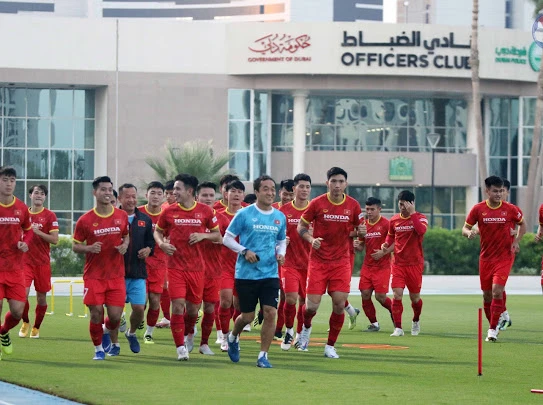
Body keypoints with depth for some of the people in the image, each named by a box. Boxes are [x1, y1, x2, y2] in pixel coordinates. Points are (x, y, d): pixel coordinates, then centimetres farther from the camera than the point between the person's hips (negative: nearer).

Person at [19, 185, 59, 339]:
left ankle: (36, 327, 23)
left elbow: (55, 240, -8)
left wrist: (38, 232, -20)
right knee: (23, 293, -14)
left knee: (41, 297, 5)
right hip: (25, 261, 1)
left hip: (43, 262, -1)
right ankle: (25, 322, 9)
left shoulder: (49, 216, -2)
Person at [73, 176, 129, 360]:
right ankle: (98, 348, 16)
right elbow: (75, 246, 2)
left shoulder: (122, 216, 3)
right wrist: (89, 248, -18)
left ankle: (108, 332, 32)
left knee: (115, 316, -3)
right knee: (96, 314, -5)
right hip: (93, 275, -2)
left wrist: (125, 245, -4)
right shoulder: (85, 220, -4)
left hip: (116, 275, 2)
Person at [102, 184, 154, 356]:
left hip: (138, 272, 3)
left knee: (139, 308, -3)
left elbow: (151, 241, 17)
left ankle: (131, 333, 28)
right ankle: (114, 343, 17)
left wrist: (148, 249, -3)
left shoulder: (145, 219, 11)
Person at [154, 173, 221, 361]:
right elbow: (158, 231, 15)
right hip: (175, 266, -1)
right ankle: (181, 348, -3)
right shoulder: (169, 212, 1)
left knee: (193, 308, 8)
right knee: (178, 306, -11)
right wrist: (162, 243, -6)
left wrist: (203, 235, -11)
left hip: (197, 267, 1)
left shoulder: (205, 211, 1)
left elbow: (217, 235, 9)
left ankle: (189, 333, 41)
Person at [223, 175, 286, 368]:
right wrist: (244, 251, -16)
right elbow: (227, 238, -1)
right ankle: (233, 337, 38)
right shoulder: (244, 214, -5)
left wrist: (281, 253, 0)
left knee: (270, 313, -10)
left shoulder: (280, 217, 8)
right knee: (248, 316, 5)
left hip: (270, 274, 3)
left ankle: (263, 356, -1)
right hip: (246, 273, -3)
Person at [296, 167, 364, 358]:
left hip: (341, 260, 2)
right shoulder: (317, 203, -5)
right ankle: (306, 327, 30)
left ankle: (330, 346, 9)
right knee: (312, 305, -6)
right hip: (318, 260, -2)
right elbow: (301, 226, 3)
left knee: (339, 304, -6)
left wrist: (360, 232, -10)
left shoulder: (353, 205, 1)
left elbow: (358, 228, 14)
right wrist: (311, 239, -16)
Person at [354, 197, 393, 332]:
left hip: (382, 266, -5)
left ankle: (393, 310, 23)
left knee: (380, 296, -9)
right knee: (365, 294, -3)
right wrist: (357, 246, -5)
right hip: (367, 265, 5)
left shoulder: (385, 224, -8)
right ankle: (374, 323, 10)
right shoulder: (364, 224, 9)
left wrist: (383, 252, -18)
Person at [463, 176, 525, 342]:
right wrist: (470, 233, -20)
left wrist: (516, 241, -3)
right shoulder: (478, 209, -3)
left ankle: (493, 330, -8)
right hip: (486, 258, 2)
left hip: (505, 256, -2)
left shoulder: (510, 209, -4)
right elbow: (465, 228, 3)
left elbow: (522, 224, 12)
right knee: (487, 295, 7)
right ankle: (493, 324, 28)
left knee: (497, 291, -16)